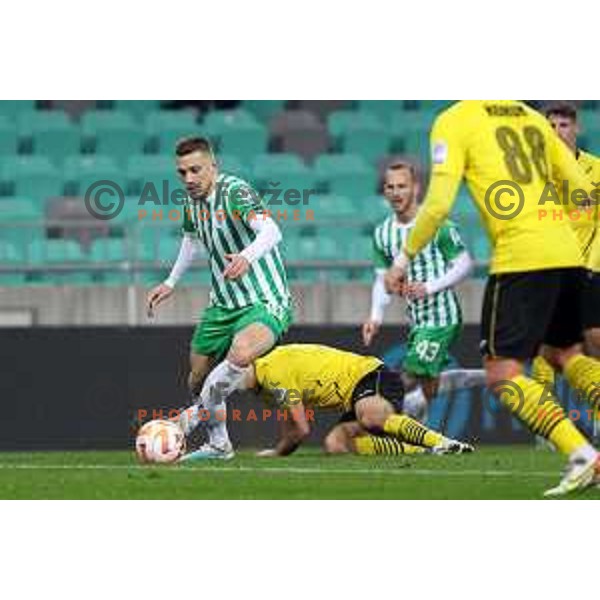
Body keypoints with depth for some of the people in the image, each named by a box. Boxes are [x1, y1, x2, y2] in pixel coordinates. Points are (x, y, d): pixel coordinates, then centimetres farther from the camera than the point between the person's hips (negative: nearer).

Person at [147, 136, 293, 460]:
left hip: (265, 302, -8)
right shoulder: (193, 200, 3)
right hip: (222, 303, 8)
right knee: (197, 379, 11)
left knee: (241, 354, -35)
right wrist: (171, 282, 26)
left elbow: (272, 231, -38)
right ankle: (218, 444, 32)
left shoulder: (235, 191, -21)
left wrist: (247, 256, -57)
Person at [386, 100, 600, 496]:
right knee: (567, 354, 25)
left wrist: (405, 258, 3)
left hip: (520, 257, -7)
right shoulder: (533, 117, 18)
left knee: (503, 374, -1)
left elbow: (438, 204, -9)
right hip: (567, 252, 7)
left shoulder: (454, 122, 0)